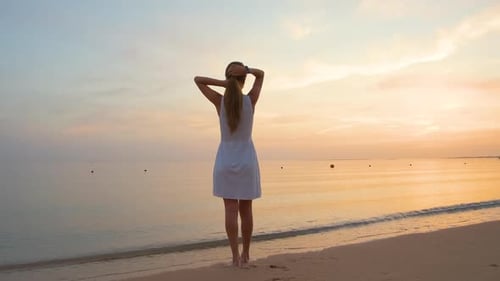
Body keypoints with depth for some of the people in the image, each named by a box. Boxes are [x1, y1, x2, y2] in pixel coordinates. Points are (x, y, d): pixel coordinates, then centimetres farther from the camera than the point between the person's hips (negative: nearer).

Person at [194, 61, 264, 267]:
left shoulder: (220, 101, -7)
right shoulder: (250, 100, -6)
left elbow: (197, 79, 4)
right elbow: (261, 74, 10)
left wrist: (223, 83, -9)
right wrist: (244, 69, -9)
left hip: (225, 161, 0)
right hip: (247, 161, 1)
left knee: (231, 210, -1)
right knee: (246, 210, 11)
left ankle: (236, 256, -4)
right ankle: (245, 253, 20)